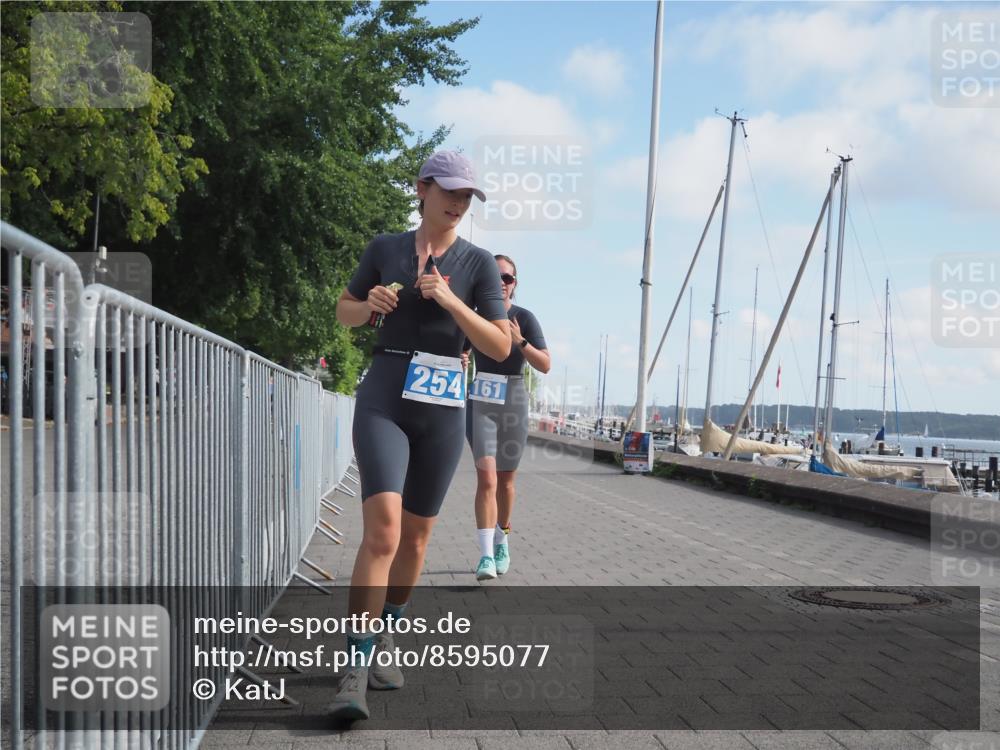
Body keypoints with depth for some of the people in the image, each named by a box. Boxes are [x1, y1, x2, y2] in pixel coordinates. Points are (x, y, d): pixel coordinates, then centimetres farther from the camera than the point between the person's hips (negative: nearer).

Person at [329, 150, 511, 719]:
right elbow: (346, 313, 18)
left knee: (416, 534, 10)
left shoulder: (479, 263, 2)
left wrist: (450, 301, -17)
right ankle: (355, 672, -18)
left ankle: (384, 638, 33)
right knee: (383, 526, -18)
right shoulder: (385, 248, 6)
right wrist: (370, 305, -6)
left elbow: (501, 347, -4)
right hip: (384, 399, -1)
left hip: (443, 407, 2)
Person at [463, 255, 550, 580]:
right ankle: (486, 555, -21)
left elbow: (545, 365, -7)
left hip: (513, 400, 1)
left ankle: (502, 543, 34)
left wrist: (520, 341, -22)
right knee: (486, 476, -16)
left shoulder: (525, 318, -1)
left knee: (505, 480, 12)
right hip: (481, 401, -1)